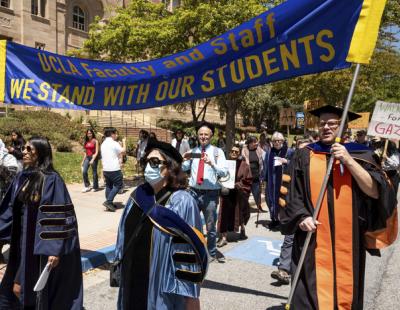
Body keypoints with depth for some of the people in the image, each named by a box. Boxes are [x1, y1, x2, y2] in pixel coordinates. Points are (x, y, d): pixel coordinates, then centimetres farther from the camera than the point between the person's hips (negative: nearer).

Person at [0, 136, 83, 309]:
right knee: (16, 290, 18)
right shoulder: (22, 177, 5)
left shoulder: (51, 180, -18)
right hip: (22, 244, 7)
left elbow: (59, 218, -20)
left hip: (41, 245, -7)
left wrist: (54, 249, -21)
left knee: (40, 292, 9)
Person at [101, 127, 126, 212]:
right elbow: (123, 151, -9)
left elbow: (102, 157, 17)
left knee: (109, 186, 13)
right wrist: (124, 142, 5)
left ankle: (109, 204, 16)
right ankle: (108, 201, -9)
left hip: (105, 169, 8)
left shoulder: (103, 144, 14)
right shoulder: (114, 143, -11)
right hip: (114, 169, -8)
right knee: (118, 185, 0)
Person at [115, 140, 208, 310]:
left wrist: (191, 296, -14)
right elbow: (125, 237, 11)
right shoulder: (138, 195, 0)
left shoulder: (182, 203, -19)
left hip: (164, 291, -6)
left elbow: (190, 253, -18)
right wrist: (122, 272, 15)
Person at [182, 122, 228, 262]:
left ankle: (212, 252, 30)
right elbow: (182, 169, 9)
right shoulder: (193, 151, 8)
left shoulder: (217, 152, -2)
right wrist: (184, 159, -11)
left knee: (210, 226, 11)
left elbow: (224, 173, -13)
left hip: (210, 193, -2)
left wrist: (212, 163, -29)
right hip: (193, 192, 3)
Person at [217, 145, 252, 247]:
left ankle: (242, 230, 42)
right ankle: (223, 237, 0)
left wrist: (237, 185, -16)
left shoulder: (244, 165, -4)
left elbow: (247, 180, -6)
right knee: (225, 214, -4)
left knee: (240, 214, 15)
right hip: (227, 193, 1)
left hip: (239, 194, -1)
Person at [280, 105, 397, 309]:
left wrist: (348, 160, -15)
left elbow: (376, 191, -8)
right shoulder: (305, 157, 5)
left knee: (345, 292, 13)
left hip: (347, 239, 1)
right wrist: (300, 217, -11)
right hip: (313, 241, 0)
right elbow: (292, 193, 6)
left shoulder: (359, 155, 4)